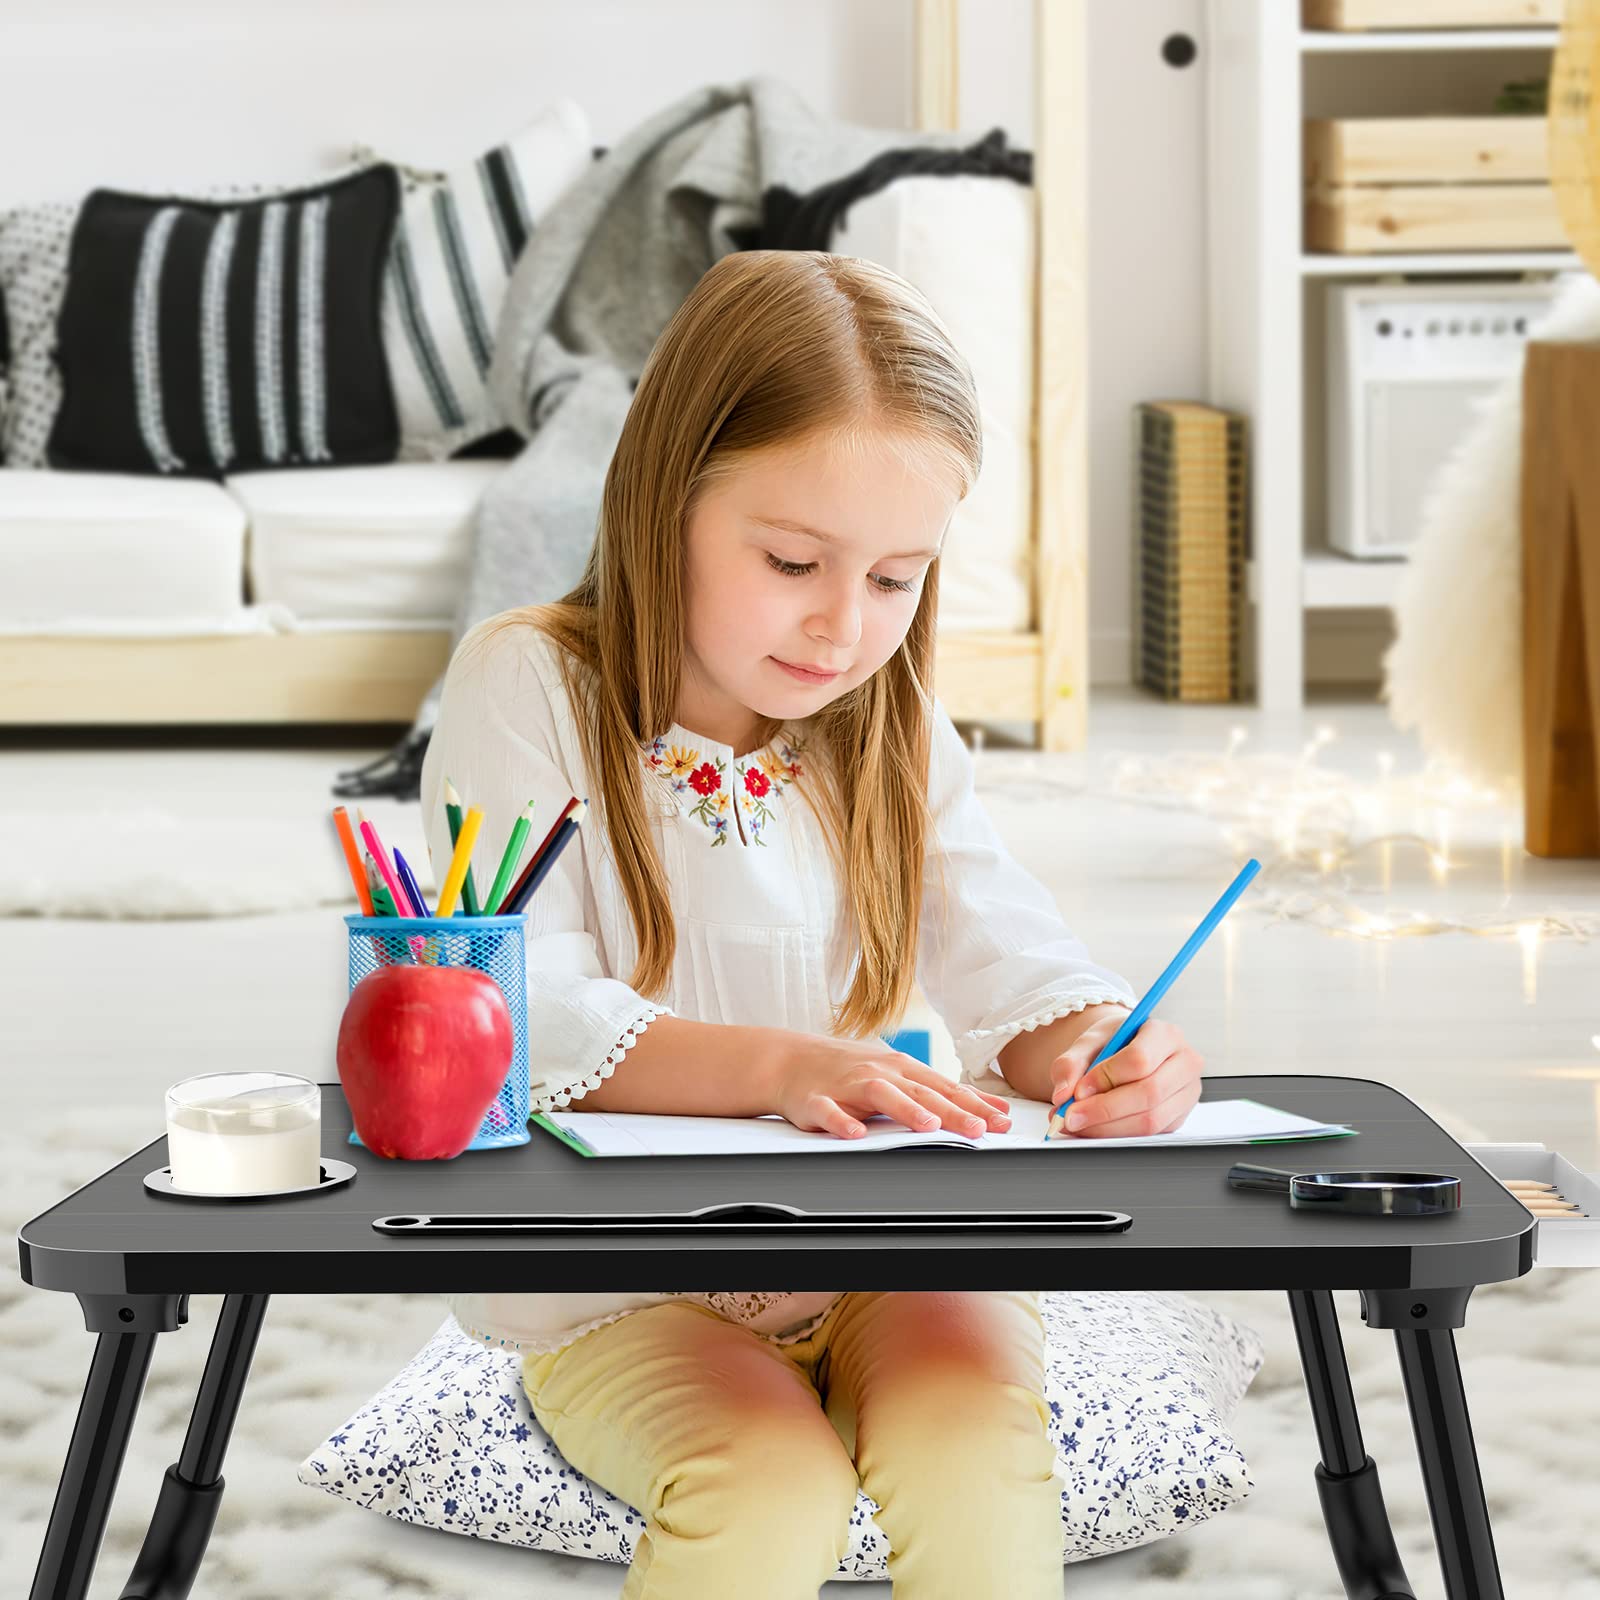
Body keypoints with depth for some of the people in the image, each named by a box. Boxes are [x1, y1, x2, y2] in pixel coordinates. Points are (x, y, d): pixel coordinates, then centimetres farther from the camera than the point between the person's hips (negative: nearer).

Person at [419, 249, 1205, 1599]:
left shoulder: (890, 729, 8)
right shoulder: (528, 690, -7)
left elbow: (1010, 960, 1)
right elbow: (527, 1016, -17)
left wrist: (1101, 1047, -25)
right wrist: (779, 1065, -33)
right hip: (613, 1278, -3)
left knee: (974, 1427, -28)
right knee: (769, 1482, -31)